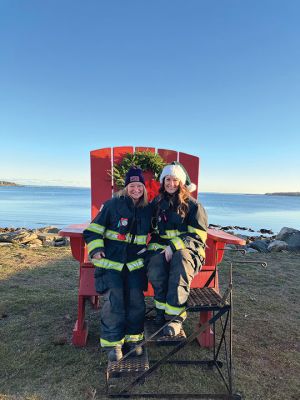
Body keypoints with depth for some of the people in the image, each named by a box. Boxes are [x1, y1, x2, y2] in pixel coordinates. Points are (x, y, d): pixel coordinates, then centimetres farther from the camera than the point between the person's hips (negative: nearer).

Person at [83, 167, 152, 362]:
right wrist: (96, 249, -14)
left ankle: (133, 338, 20)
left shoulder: (147, 210, 9)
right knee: (114, 300, -8)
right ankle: (113, 343, 12)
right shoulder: (113, 204, -3)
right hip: (111, 261, -3)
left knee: (136, 300, -3)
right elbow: (93, 230, 1)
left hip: (135, 263, 3)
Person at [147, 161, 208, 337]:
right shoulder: (156, 204, 16)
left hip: (186, 249, -2)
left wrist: (174, 246, -17)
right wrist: (156, 245, 4)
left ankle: (175, 316, -26)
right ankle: (163, 308, -12)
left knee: (181, 262, -36)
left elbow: (198, 235, -5)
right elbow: (152, 230, 25)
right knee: (155, 269, -30)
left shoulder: (192, 205, 2)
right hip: (161, 248, 3)